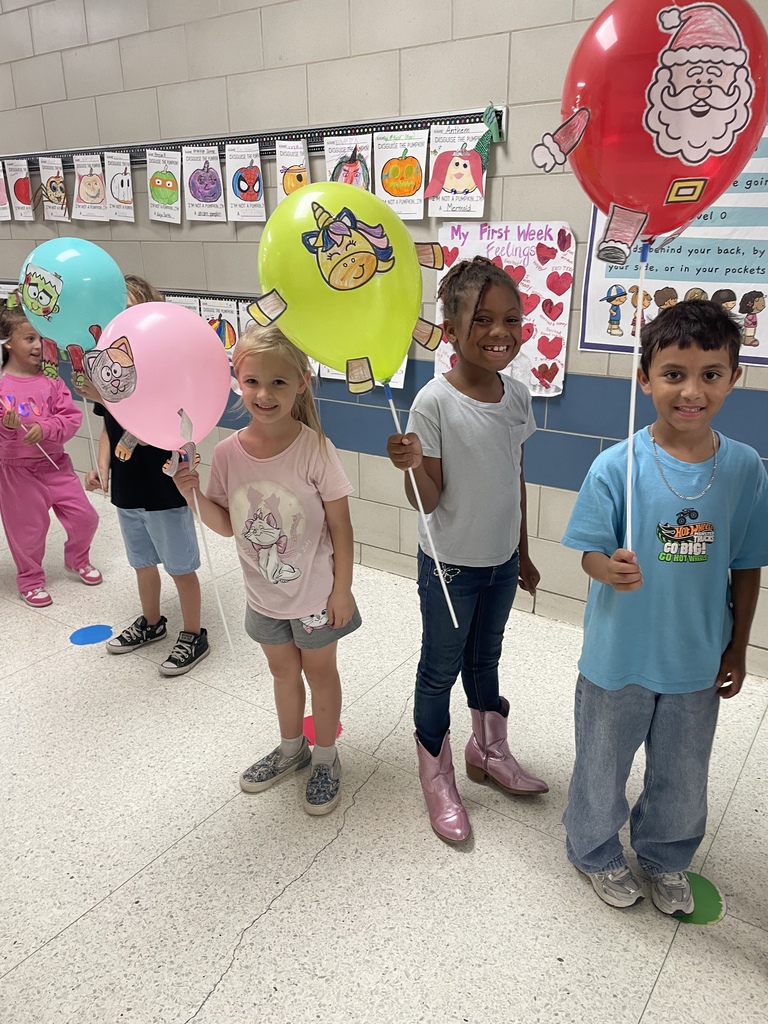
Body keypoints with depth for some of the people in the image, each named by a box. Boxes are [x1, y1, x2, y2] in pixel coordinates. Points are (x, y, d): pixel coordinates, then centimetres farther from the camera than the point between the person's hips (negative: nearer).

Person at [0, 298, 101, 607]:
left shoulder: (51, 379, -3)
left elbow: (72, 417, -7)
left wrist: (44, 429, -22)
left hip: (55, 462, 3)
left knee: (84, 516, 9)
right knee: (28, 529, 9)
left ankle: (77, 559, 38)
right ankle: (30, 580, 32)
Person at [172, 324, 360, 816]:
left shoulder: (315, 448, -21)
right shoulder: (228, 453, -10)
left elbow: (340, 525, -15)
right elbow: (227, 525, 0)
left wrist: (342, 589, -11)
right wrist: (195, 495, -17)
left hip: (316, 594, -4)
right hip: (264, 595, 4)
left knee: (320, 671, 16)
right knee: (283, 670, 24)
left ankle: (326, 758, 39)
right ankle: (292, 748, 48)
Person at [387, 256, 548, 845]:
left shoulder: (517, 397, -2)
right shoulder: (435, 402, -20)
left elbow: (516, 481, 8)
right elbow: (429, 500, -17)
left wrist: (522, 554, 14)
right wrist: (412, 466, -38)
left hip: (501, 561, 5)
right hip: (449, 564, -5)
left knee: (485, 659, 24)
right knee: (441, 670, 12)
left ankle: (489, 752, 47)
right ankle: (438, 782, 32)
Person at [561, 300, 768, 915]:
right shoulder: (617, 466, -19)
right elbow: (591, 552, -12)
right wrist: (611, 570, -35)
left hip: (698, 661, 3)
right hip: (619, 656, -2)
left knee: (683, 775, 24)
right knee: (603, 765, 19)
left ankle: (666, 859, 53)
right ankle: (597, 852, 48)